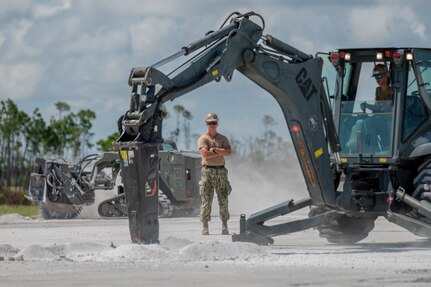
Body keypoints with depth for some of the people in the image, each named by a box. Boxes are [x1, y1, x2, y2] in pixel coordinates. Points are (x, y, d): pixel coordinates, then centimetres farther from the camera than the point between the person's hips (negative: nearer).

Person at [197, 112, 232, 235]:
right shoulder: (203, 139, 2)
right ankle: (205, 226, -2)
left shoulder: (223, 139, 13)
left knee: (223, 200, 3)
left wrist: (214, 149, -9)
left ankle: (224, 225, 8)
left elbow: (229, 152, -3)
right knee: (206, 200, -5)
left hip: (221, 171, 3)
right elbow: (205, 153, -14)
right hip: (207, 171, -3)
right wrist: (221, 152, -7)